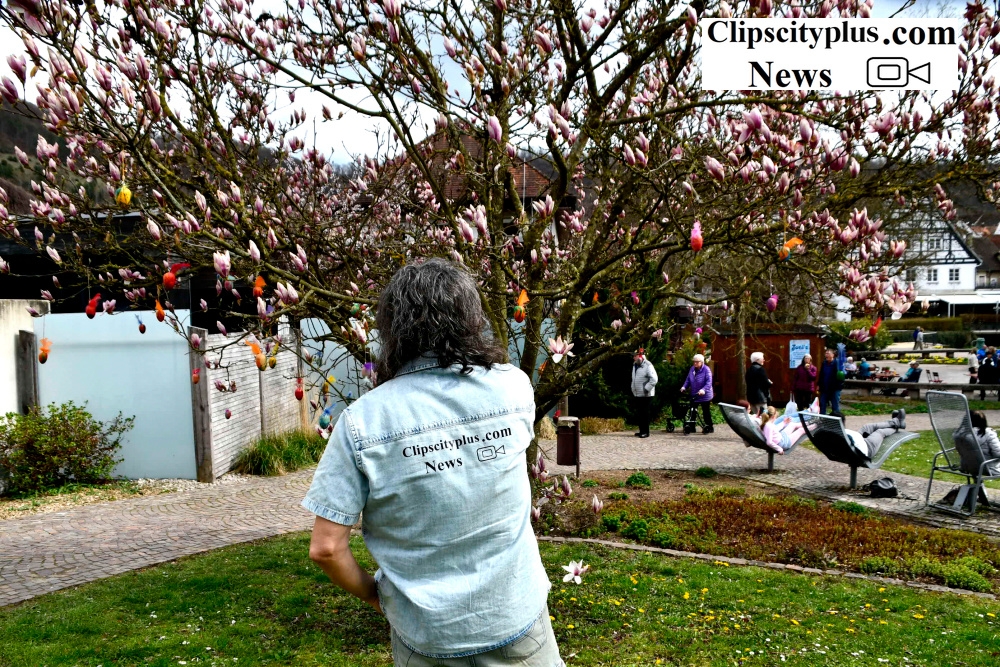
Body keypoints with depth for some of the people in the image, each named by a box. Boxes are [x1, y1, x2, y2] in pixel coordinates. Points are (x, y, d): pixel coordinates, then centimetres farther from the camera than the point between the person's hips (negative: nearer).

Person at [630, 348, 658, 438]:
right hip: (637, 394, 8)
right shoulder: (635, 365, 13)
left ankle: (645, 432, 5)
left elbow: (654, 379, -21)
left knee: (644, 413, -3)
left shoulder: (648, 365, -15)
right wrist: (633, 389, 17)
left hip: (646, 395, -8)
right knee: (638, 413, 12)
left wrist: (646, 389, -21)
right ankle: (642, 431, 22)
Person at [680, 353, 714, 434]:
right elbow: (688, 379, 9)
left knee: (706, 411, 2)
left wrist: (703, 389, -39)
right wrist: (684, 386, -7)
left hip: (704, 395, -6)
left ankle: (709, 427, 11)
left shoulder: (706, 370, -16)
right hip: (694, 395, 6)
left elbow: (709, 382, -24)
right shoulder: (692, 369, 2)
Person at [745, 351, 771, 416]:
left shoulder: (749, 370, 12)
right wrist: (770, 383, 8)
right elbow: (766, 384, -15)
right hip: (760, 397, -8)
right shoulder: (760, 369, -13)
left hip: (751, 397, 8)